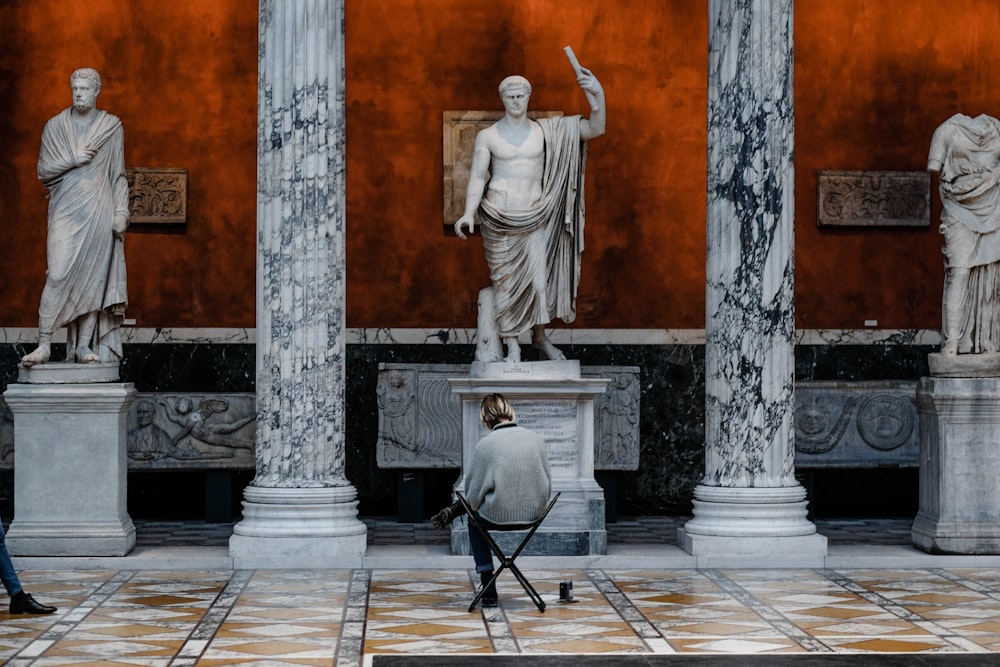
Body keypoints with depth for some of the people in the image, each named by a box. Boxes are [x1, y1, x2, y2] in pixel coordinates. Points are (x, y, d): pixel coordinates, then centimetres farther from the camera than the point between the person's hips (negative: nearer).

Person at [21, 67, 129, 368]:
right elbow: (43, 171, 6)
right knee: (58, 274, -12)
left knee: (94, 277, -1)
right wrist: (74, 160, -8)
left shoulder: (112, 127, 6)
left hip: (99, 213, 1)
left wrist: (121, 212, -1)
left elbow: (119, 175, 7)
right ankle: (44, 344, -10)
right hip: (65, 211, 0)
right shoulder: (55, 126, 7)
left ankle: (85, 345, 3)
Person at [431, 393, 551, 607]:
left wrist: (472, 506, 16)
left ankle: (488, 590, 27)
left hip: (498, 516, -3)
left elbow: (473, 492, -4)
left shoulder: (484, 445, -13)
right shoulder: (536, 439, -2)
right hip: (534, 514, 3)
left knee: (474, 523, 28)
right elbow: (547, 484, 5)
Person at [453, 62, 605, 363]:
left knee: (540, 276, 1)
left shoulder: (546, 130, 3)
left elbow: (594, 129, -3)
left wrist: (596, 95, -19)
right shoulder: (487, 136, 1)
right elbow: (477, 177, -2)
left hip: (536, 218, 1)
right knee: (506, 281, 3)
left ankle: (540, 338, 20)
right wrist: (469, 214, -16)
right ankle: (512, 347, 12)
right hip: (500, 219, -1)